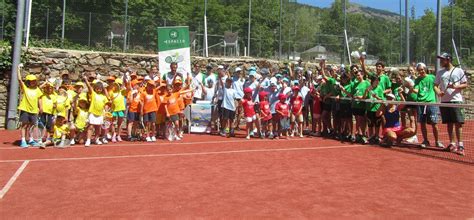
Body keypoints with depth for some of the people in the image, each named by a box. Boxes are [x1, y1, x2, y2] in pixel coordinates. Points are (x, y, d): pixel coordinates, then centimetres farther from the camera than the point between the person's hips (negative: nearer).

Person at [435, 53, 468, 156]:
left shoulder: (459, 71, 4)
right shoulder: (440, 72, 13)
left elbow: (465, 85, 3)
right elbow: (436, 85, 14)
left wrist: (455, 86, -16)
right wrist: (438, 92, -7)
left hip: (456, 100, -3)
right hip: (444, 101, 4)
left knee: (458, 123, -7)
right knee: (449, 123, 8)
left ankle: (460, 144, -2)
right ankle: (452, 143, 15)